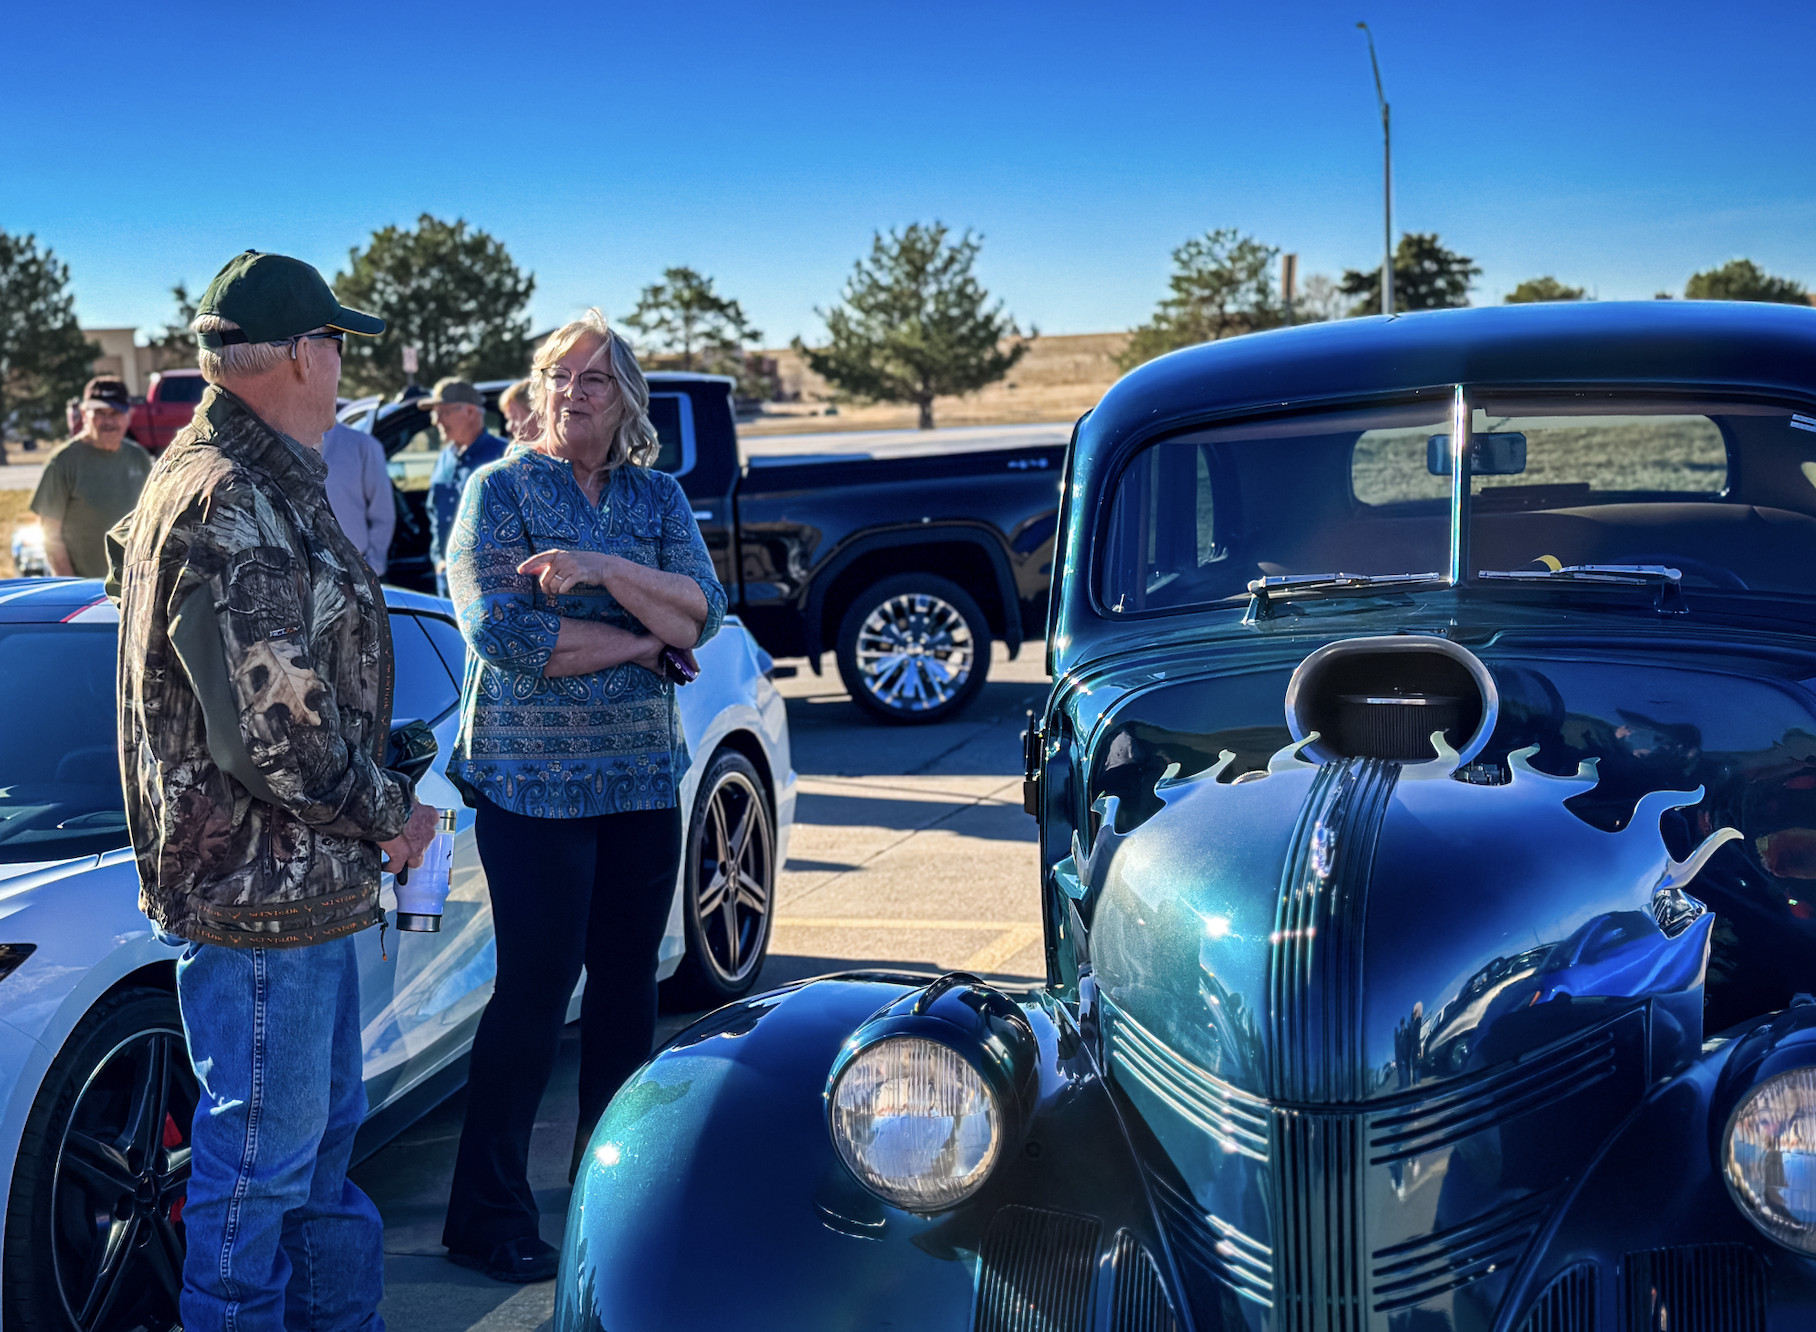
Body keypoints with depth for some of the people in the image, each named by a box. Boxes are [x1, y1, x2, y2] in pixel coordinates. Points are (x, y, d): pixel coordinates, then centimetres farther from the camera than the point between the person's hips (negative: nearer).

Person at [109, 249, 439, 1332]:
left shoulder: (259, 483, 14)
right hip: (260, 890, -11)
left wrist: (383, 804, 12)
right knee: (259, 1155, 3)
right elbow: (274, 734, -25)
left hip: (307, 884, 11)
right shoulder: (234, 508, -22)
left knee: (326, 1125, 22)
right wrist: (393, 812, -10)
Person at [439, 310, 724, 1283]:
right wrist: (640, 639, -11)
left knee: (628, 981, 10)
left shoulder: (658, 497, 10)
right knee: (536, 990, -3)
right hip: (531, 779, -5)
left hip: (644, 775, 5)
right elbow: (502, 632, -16)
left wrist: (601, 568, -19)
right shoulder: (500, 489, -3)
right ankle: (486, 1219, 9)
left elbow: (702, 614, -5)